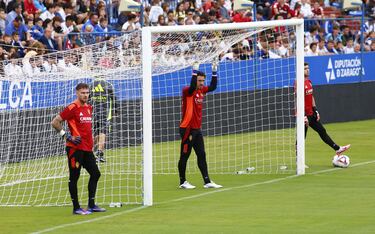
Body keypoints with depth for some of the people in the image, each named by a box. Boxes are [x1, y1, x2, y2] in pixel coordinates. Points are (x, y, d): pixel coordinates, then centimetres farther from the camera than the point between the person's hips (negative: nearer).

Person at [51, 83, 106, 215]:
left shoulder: (89, 108, 13)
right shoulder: (72, 108, -10)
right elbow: (55, 122, -11)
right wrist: (66, 136, -14)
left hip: (87, 148, 8)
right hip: (75, 148, -8)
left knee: (95, 174, 8)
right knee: (74, 177, -2)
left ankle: (91, 205, 15)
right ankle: (76, 208, 2)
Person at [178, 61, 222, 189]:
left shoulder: (201, 91, 9)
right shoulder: (187, 91, -12)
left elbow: (212, 87, 14)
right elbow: (192, 87, -32)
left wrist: (214, 72, 5)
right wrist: (195, 72, -33)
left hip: (197, 129, 8)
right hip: (187, 129, -8)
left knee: (201, 156, 6)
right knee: (184, 156, 0)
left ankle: (207, 182, 7)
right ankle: (182, 182, 8)